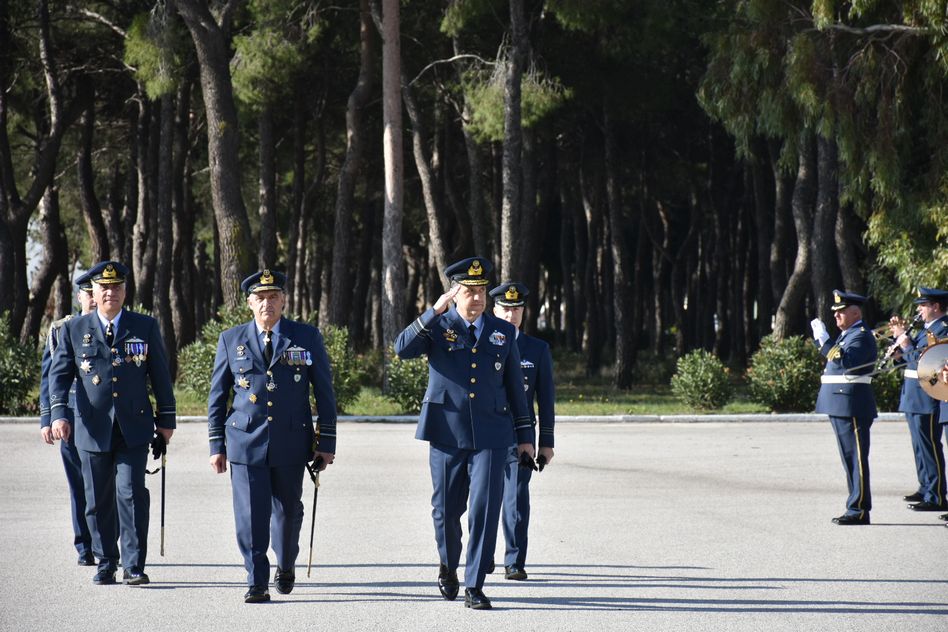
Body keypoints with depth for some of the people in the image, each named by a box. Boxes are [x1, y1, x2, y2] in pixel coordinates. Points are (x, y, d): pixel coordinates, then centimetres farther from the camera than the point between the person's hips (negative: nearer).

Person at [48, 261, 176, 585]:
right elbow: (59, 374, 3)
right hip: (92, 429, 1)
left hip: (134, 428, -1)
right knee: (98, 501, 6)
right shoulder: (74, 330, 6)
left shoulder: (146, 327, 6)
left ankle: (134, 566, -8)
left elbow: (160, 375, 10)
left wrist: (166, 419, 8)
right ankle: (105, 564, 18)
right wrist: (59, 413, -11)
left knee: (132, 494, -12)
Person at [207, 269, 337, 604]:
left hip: (291, 444, 0)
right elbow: (217, 396, 9)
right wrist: (217, 445, 4)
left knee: (288, 510, 11)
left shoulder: (307, 337, 3)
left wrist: (326, 442, 1)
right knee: (251, 515, -5)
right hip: (245, 443, 0)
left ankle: (286, 566, 36)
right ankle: (257, 582, 2)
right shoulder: (231, 340, 5)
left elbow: (324, 392, 4)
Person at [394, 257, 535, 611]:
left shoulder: (503, 332, 9)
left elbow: (515, 386, 13)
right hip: (447, 433, -1)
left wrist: (525, 435, 10)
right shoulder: (438, 326, 2)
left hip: (490, 435, 1)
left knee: (485, 510, -9)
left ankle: (475, 586, -5)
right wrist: (436, 310, -22)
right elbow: (403, 349, -17)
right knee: (446, 509, 9)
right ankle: (448, 565, 36)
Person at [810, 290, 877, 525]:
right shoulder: (847, 334, 19)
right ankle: (856, 508, 16)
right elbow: (834, 358, 24)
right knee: (850, 459, 12)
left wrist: (824, 340, -22)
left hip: (852, 406, -10)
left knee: (856, 458, -8)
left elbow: (843, 362, -24)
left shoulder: (861, 336, -12)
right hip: (840, 406, 10)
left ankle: (859, 511, -7)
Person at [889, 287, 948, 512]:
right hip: (914, 397, 10)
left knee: (929, 447, -9)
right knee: (920, 445, 18)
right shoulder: (927, 329, 16)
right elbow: (910, 357, 20)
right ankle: (926, 489, 28)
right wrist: (901, 336, 8)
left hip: (927, 398, -10)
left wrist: (907, 346, -15)